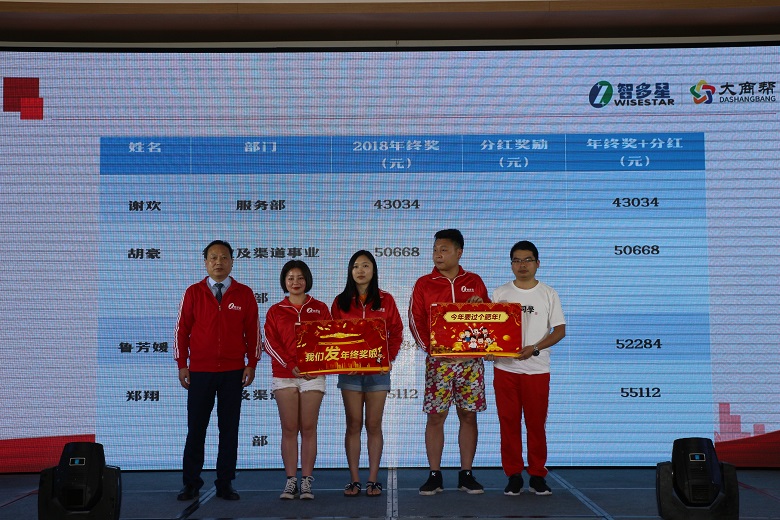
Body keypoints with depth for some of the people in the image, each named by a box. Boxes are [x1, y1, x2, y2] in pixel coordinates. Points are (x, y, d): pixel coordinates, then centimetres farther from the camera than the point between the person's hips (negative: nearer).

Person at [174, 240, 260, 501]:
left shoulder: (244, 294, 4)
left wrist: (251, 364, 1)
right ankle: (191, 484, 12)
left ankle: (225, 484, 13)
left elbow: (253, 331, 5)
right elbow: (182, 329, 4)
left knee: (230, 429, 5)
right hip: (200, 372, 0)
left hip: (233, 372, 1)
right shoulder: (193, 292, 4)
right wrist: (182, 364, 0)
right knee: (196, 429, 3)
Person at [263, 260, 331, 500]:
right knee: (289, 429, 0)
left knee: (309, 428, -1)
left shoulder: (319, 309, 10)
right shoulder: (275, 311, 9)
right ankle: (291, 480, 4)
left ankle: (307, 481, 3)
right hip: (284, 375, 0)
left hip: (313, 375, 0)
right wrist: (291, 365, -14)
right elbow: (270, 343, 0)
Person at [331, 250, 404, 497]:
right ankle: (354, 480, 8)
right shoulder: (340, 301, 6)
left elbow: (396, 332, 5)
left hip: (378, 370, 0)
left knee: (374, 425, 3)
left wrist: (389, 357, -7)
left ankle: (373, 480, 8)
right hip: (349, 370, 1)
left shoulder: (385, 300, 5)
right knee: (353, 425, 3)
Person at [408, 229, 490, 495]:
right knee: (435, 416, -1)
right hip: (438, 360, -1)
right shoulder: (424, 284, 5)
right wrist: (431, 348, -12)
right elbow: (416, 320, 0)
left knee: (469, 416, 4)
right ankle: (435, 476, 7)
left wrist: (481, 306, -7)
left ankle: (466, 475, 13)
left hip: (470, 359, 1)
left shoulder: (475, 282, 10)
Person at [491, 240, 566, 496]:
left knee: (536, 423, 3)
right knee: (508, 423, 4)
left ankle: (537, 476, 14)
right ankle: (514, 475, 13)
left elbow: (560, 330, 0)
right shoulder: (500, 293, 7)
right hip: (505, 367, 1)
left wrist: (534, 348, -14)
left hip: (537, 369, -1)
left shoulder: (548, 294, 4)